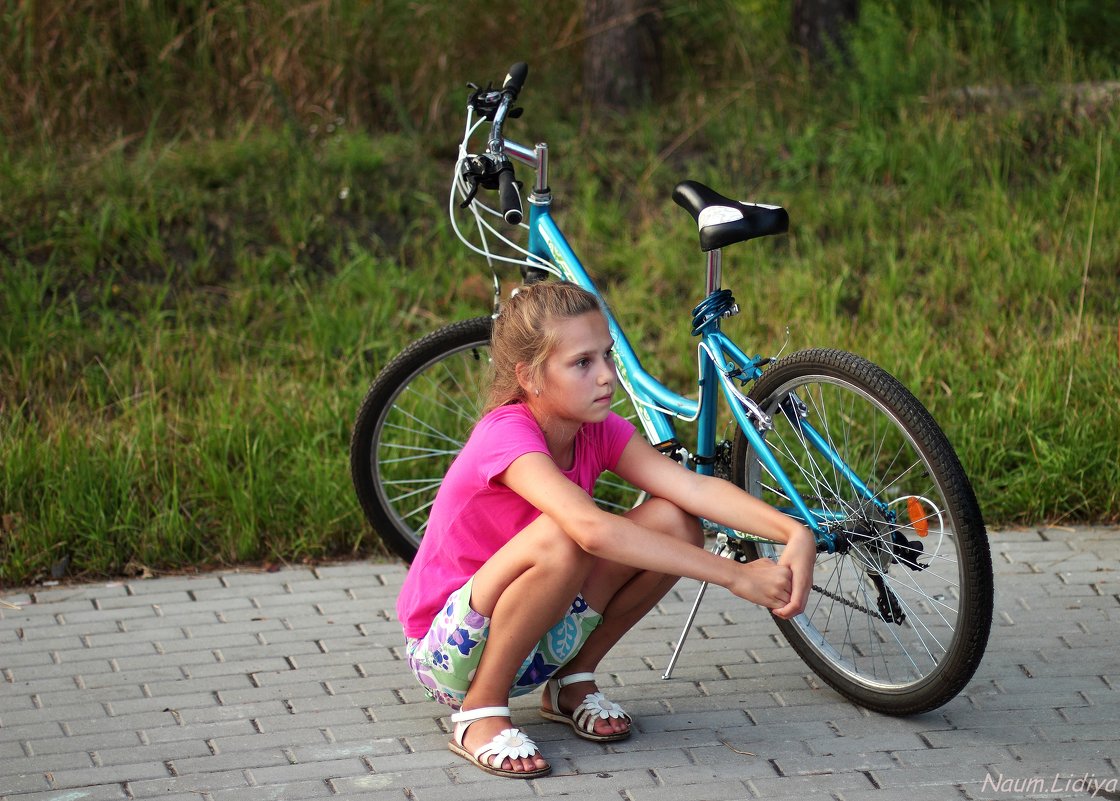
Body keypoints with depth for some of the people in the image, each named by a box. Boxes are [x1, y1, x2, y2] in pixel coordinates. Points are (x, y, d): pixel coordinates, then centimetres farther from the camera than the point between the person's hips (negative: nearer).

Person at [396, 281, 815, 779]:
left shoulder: (598, 430, -6)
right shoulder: (506, 435, -28)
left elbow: (694, 487, -18)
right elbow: (592, 528, -43)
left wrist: (794, 533, -36)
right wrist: (734, 575, -43)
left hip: (535, 639, 7)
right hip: (449, 654, -7)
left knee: (674, 522, -11)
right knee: (561, 537, -36)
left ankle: (572, 683, 6)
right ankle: (480, 712, -16)